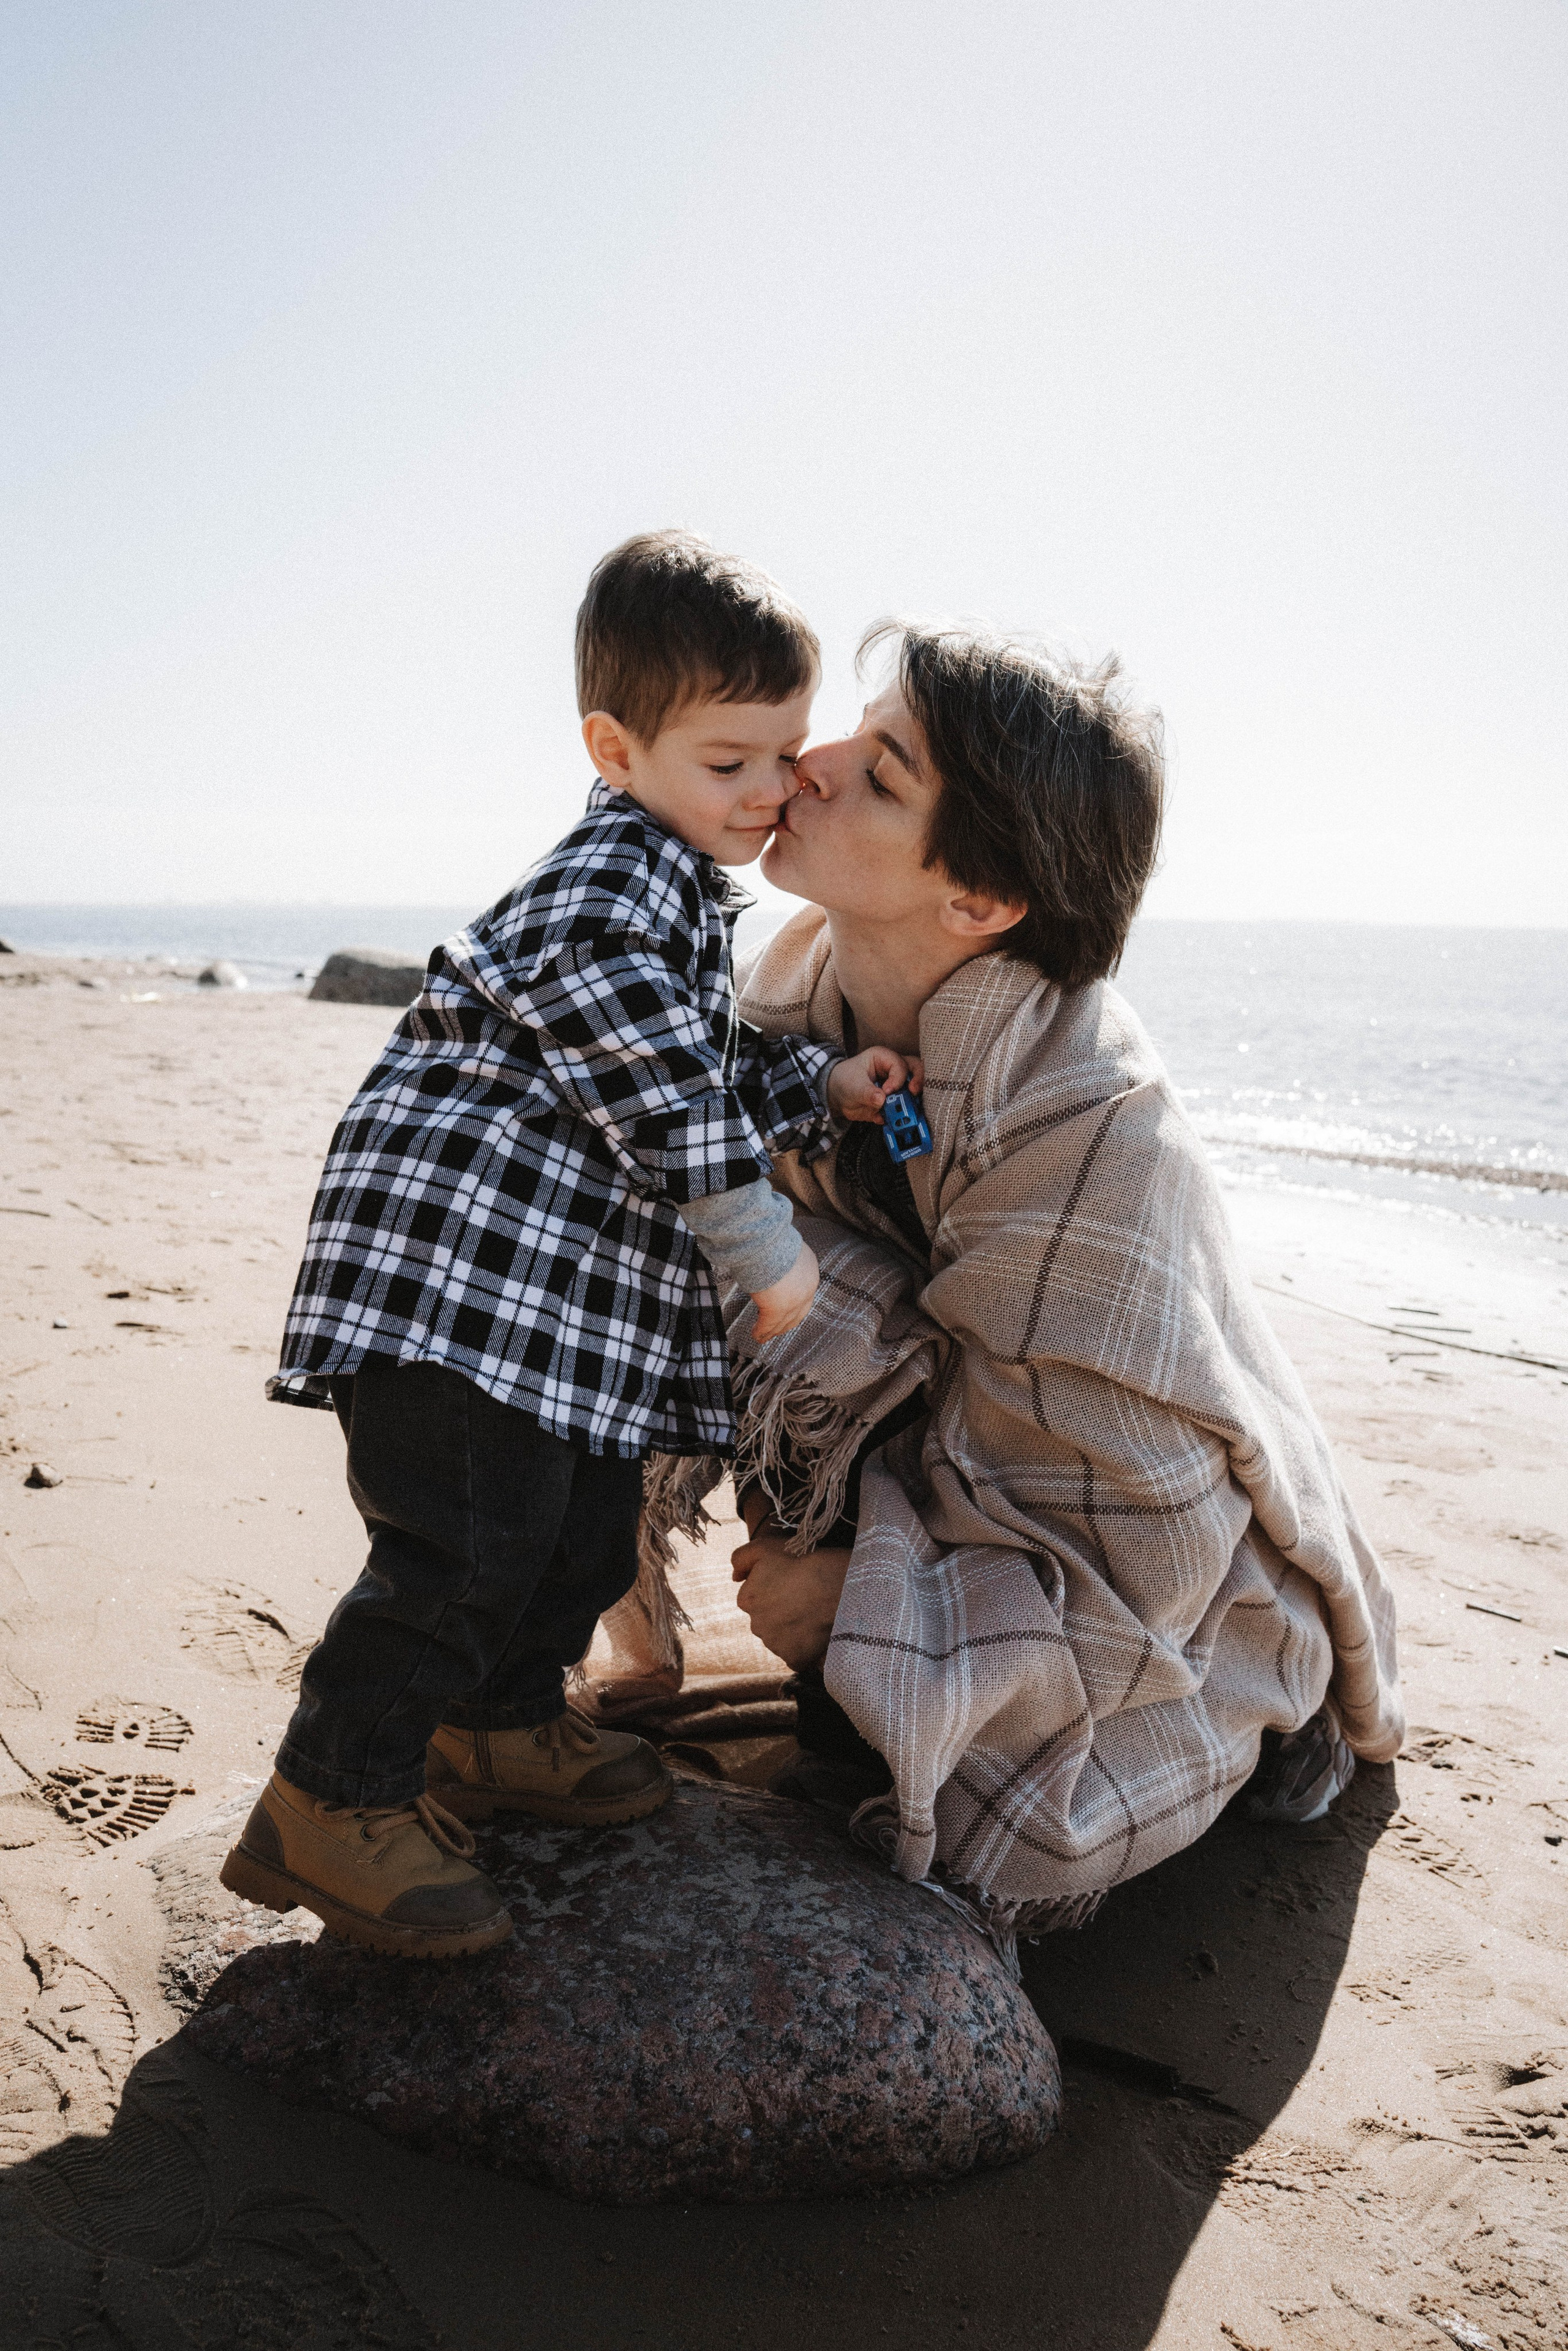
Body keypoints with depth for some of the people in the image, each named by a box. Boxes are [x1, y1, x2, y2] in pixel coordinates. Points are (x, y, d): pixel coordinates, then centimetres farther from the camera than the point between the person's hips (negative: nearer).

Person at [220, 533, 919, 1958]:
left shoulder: (681, 891, 20)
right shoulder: (611, 891, -15)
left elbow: (713, 1067, 27)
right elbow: (659, 1103, -20)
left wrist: (826, 1086, 12)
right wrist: (769, 1250, -14)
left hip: (577, 1285, 11)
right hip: (467, 1262, -11)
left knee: (588, 1521, 17)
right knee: (467, 1535, -13)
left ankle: (505, 1725, 36)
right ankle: (333, 1800, -2)